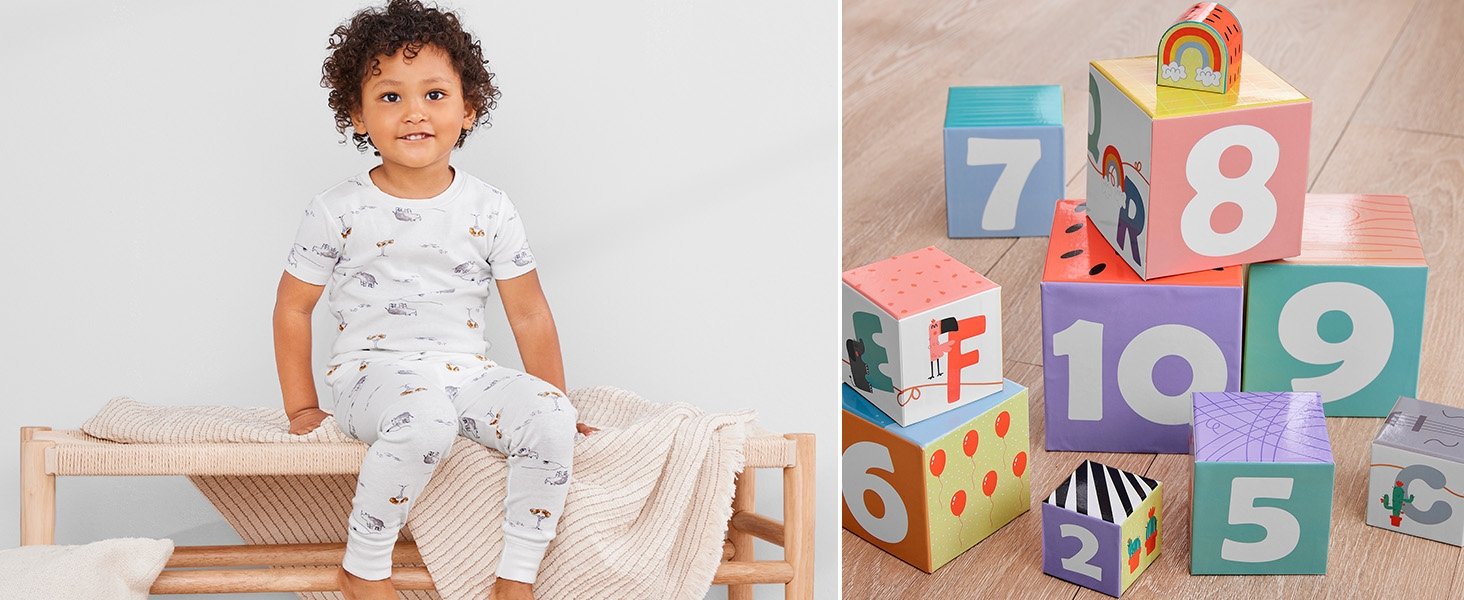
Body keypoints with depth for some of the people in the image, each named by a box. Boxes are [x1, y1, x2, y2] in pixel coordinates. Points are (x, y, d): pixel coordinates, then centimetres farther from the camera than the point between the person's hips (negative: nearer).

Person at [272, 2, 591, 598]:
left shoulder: (490, 209, 3)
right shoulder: (339, 210, -2)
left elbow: (529, 314, 7)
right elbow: (293, 308, 7)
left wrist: (554, 409, 6)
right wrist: (301, 408, 5)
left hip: (466, 370, 3)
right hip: (373, 371, -3)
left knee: (553, 419, -24)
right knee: (425, 416, -37)